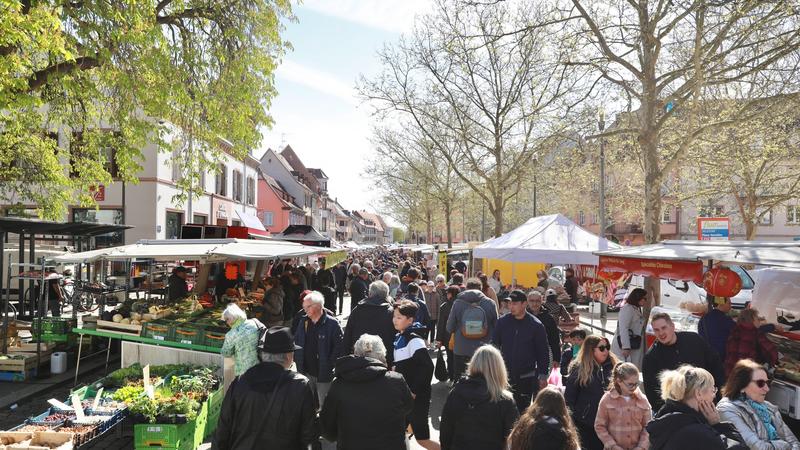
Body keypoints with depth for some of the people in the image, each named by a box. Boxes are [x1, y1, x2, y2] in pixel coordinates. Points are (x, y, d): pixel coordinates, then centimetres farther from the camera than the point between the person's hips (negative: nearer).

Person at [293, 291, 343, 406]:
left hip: (324, 374, -5)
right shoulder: (303, 322, 5)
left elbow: (340, 345, -14)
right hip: (306, 372, 5)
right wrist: (297, 359, 7)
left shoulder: (332, 323, -14)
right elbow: (296, 342, 16)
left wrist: (329, 364, -15)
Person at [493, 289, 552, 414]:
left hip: (527, 378, -1)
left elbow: (543, 352, -1)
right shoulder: (502, 322, -2)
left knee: (523, 409, 8)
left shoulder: (536, 325, -6)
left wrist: (543, 375, -1)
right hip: (505, 376, 2)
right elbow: (494, 345, 5)